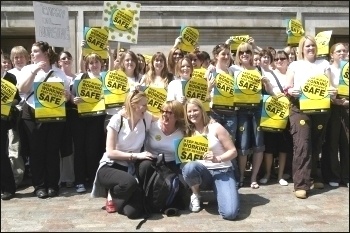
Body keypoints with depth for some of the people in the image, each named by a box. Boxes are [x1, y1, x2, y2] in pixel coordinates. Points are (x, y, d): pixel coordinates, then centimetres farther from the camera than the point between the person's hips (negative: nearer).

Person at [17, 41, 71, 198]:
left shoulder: (59, 73, 9)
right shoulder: (27, 69, 7)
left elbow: (67, 94, 10)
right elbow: (21, 89, -8)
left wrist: (67, 95, -13)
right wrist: (34, 71, -12)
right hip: (33, 115, 0)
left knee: (53, 150, 4)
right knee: (36, 150, 1)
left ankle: (52, 184, 13)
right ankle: (39, 185, 9)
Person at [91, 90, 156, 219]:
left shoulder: (146, 118, -3)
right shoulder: (117, 120, -13)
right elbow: (110, 152, -16)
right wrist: (136, 155, -23)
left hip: (130, 168, 4)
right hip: (109, 167, -4)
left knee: (133, 212, -20)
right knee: (129, 182, -39)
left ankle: (118, 197, 18)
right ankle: (113, 196, -1)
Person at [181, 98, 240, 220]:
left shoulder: (215, 128, -6)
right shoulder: (189, 132, 5)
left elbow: (233, 151, -7)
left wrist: (217, 159, -24)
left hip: (222, 172, -2)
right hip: (202, 171, 3)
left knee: (230, 213, -25)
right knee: (188, 167, -36)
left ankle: (217, 190, 10)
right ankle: (195, 195, -4)